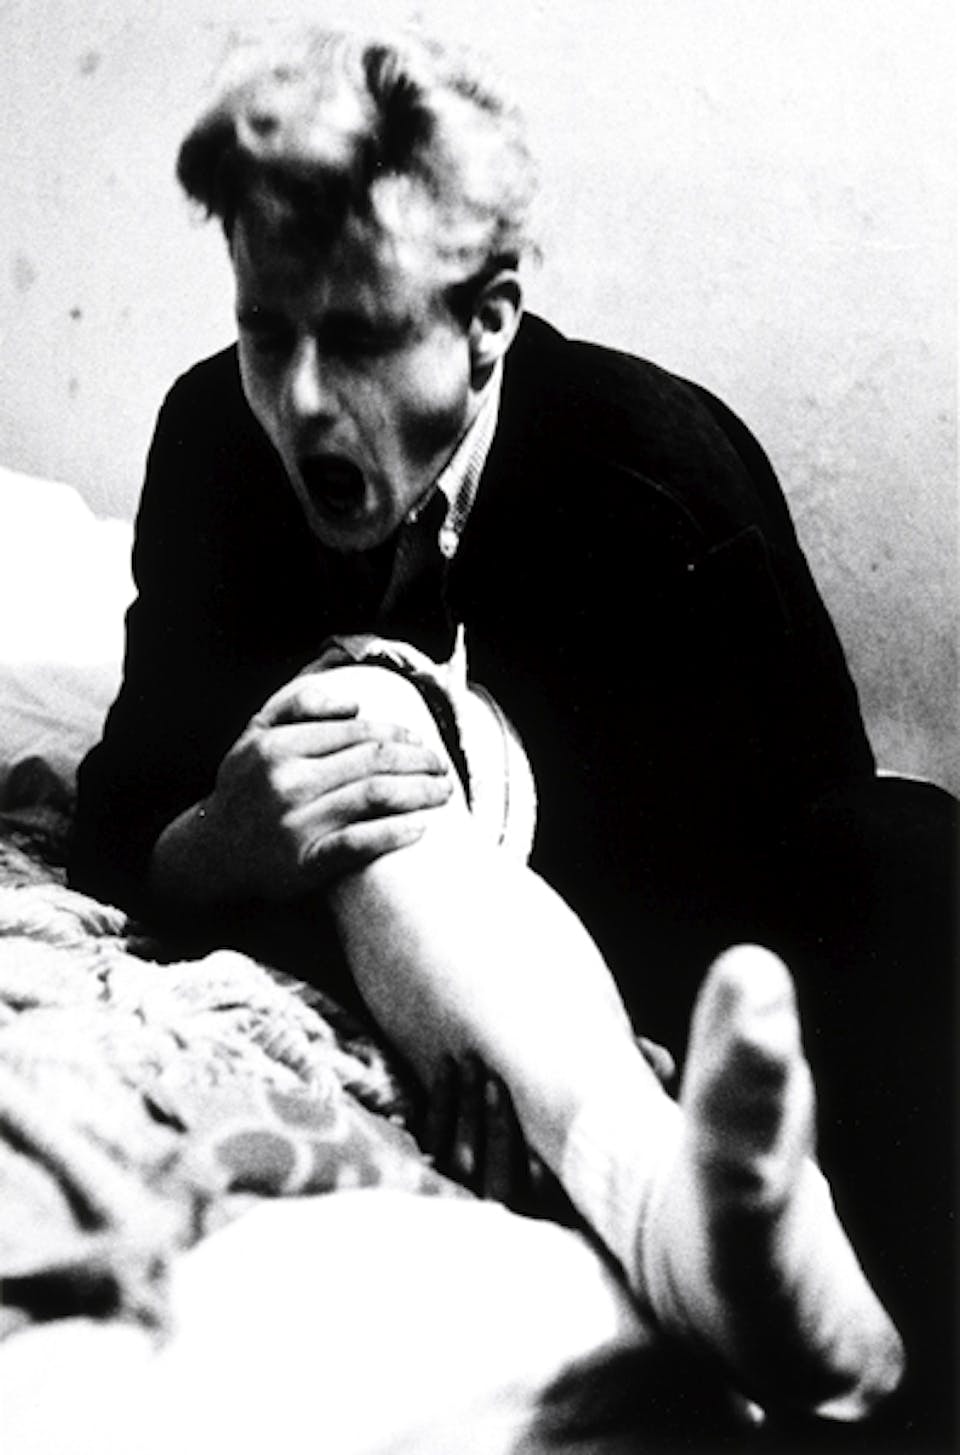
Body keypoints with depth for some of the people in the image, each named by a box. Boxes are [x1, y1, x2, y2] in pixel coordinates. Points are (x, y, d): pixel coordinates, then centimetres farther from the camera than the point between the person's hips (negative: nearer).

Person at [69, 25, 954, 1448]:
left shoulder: (665, 468, -18)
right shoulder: (218, 437, -10)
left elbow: (819, 866, -15)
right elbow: (118, 823, -6)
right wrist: (228, 840, -29)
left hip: (662, 983, -1)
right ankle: (659, 1189, -51)